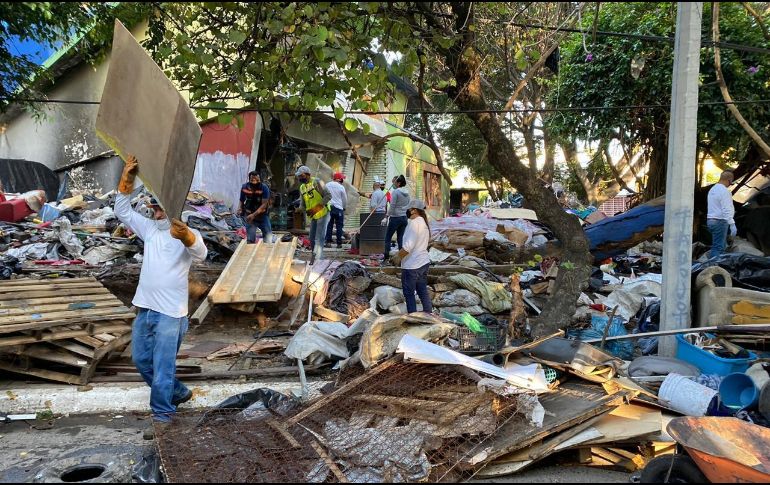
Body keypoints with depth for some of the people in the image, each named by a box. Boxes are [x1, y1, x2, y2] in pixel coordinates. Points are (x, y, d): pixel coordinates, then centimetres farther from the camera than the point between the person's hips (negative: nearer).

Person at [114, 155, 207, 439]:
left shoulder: (187, 235, -12)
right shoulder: (150, 230, 10)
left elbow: (201, 253, -33)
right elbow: (122, 212, 9)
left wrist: (185, 236, -56)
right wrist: (127, 178, -4)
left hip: (170, 313, -8)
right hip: (145, 308, 8)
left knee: (162, 367, -3)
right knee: (140, 359, 20)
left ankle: (163, 416, 10)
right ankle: (178, 393, 35)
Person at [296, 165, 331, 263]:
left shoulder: (316, 182, -9)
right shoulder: (302, 188, 12)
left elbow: (328, 196, -13)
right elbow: (302, 204, 15)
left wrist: (316, 207, -19)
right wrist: (299, 209, -9)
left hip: (322, 214, -8)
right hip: (313, 216, 8)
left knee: (319, 239, -11)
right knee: (312, 239, 10)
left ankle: (316, 260, -10)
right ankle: (319, 259, 22)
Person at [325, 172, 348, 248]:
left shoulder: (327, 185, 3)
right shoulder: (341, 187, -6)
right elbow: (345, 199, 3)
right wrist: (344, 207, 19)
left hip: (329, 207, 3)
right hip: (338, 208, -3)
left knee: (329, 225, 9)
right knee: (339, 226, 2)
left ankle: (328, 241, 5)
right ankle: (339, 243, 2)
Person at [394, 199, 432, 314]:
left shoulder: (414, 223, -20)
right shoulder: (424, 222, 10)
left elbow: (408, 246, -25)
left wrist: (399, 256, -10)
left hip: (412, 266, -9)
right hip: (424, 262, 9)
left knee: (409, 293, 4)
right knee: (423, 291, 18)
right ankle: (428, 313, 24)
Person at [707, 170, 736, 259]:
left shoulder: (713, 189, 14)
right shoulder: (724, 191, -15)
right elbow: (726, 210, -20)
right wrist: (732, 224, -21)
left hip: (711, 220, 10)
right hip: (720, 221, -10)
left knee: (722, 245, 15)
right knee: (718, 247, -9)